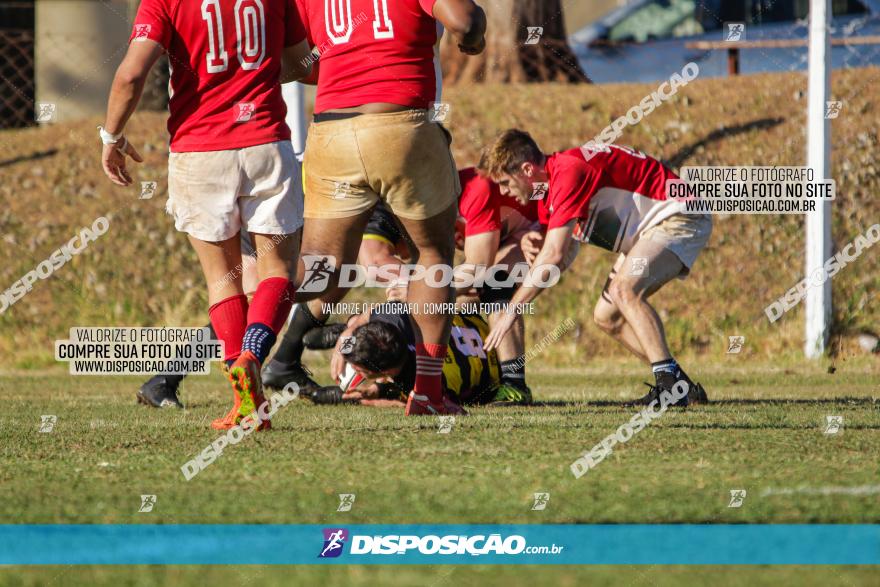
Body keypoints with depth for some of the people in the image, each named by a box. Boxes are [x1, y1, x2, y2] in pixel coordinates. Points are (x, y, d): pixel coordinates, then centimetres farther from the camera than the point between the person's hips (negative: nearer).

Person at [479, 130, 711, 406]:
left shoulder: (568, 173, -26)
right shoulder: (547, 186, 6)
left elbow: (554, 256, -30)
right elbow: (562, 258, 7)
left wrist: (511, 311, -24)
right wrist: (532, 243, -16)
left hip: (678, 217, -11)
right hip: (646, 231, 11)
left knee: (624, 290, -30)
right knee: (606, 316, 6)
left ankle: (668, 381, -33)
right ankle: (680, 385, 11)